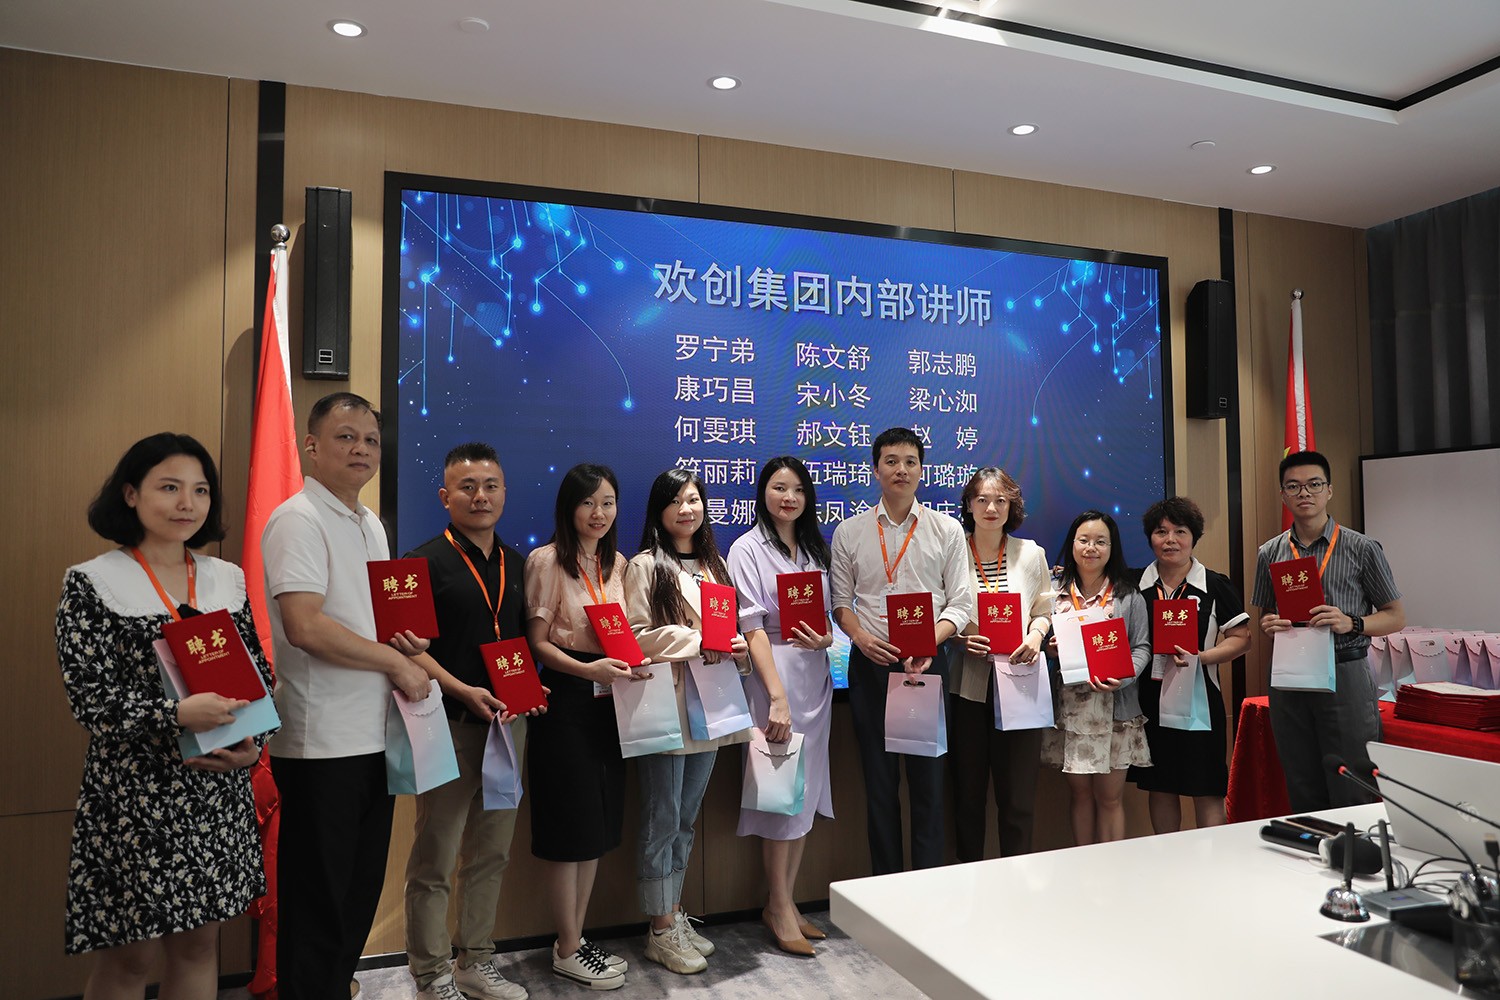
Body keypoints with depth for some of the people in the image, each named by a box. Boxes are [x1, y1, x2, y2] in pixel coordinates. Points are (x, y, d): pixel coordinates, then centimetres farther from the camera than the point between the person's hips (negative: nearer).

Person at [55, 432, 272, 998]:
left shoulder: (228, 579, 7)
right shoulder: (92, 584, -6)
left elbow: (259, 673, 9)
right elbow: (88, 696, -12)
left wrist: (253, 741, -7)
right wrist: (176, 716, -26)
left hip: (219, 788, 4)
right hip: (133, 791, -4)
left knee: (200, 943, 14)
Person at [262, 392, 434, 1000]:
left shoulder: (370, 524, 14)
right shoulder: (298, 520, -13)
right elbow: (306, 627, -25)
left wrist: (407, 635, 3)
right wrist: (396, 661, -16)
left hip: (373, 737, 9)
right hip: (322, 743, -9)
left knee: (361, 889, 19)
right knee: (318, 900, 5)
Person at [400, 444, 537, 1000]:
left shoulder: (515, 564, 11)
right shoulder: (426, 561, -7)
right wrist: (464, 691, -20)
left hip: (508, 722, 6)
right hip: (451, 724, -6)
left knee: (492, 851, 15)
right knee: (435, 858, 4)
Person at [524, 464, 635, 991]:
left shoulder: (617, 563, 10)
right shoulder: (546, 560, -9)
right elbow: (538, 642, -11)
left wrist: (633, 659, -2)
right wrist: (587, 669, -25)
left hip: (607, 701, 7)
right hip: (564, 703, -6)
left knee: (598, 825, 13)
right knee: (570, 826, 2)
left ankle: (577, 936, 28)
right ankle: (567, 950, 18)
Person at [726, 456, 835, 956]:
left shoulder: (815, 548, 14)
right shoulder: (748, 548, -6)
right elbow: (753, 628, -12)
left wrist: (825, 638, -6)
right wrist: (777, 696, -19)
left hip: (815, 675, 7)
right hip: (773, 675, -6)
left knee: (807, 793, 10)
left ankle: (785, 901, 22)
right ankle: (779, 907, 13)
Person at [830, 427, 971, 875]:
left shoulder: (947, 530, 4)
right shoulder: (849, 532, 7)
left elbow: (960, 602, 1)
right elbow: (840, 601, 8)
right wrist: (860, 637, -11)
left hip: (927, 664, -1)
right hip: (870, 664, 1)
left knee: (928, 775, 3)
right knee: (879, 778, 8)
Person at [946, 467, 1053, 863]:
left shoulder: (1031, 553, 7)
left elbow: (1043, 611, 13)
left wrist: (1035, 637, -7)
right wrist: (959, 640, -16)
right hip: (967, 686, -1)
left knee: (1018, 796, 4)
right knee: (968, 793, 8)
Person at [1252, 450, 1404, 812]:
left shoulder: (1362, 548, -1)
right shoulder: (1270, 553, 8)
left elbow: (1396, 618, 3)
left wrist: (1351, 623, -15)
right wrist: (1269, 625, -6)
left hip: (1344, 676, -3)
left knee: (1351, 796, 2)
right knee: (1303, 796, 12)